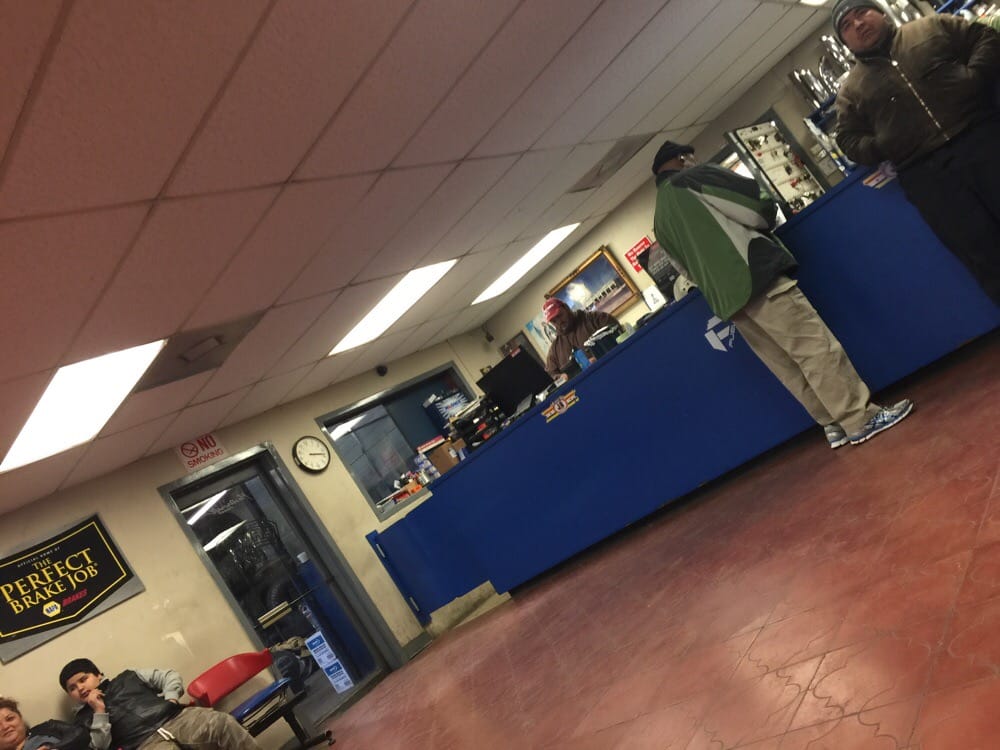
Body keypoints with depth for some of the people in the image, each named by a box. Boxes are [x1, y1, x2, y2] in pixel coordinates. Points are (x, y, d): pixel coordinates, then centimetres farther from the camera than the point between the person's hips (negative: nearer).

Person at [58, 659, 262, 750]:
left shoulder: (127, 677, 28)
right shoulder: (85, 718, 24)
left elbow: (170, 676, 24)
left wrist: (171, 699, 6)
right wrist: (99, 712, 1)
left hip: (176, 718, 2)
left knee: (222, 722, -29)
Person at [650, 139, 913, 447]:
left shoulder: (660, 220, 21)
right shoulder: (694, 178, 2)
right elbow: (752, 205, 0)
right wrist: (768, 217, 21)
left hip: (725, 297, 8)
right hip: (752, 274, -8)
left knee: (788, 367, 11)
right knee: (816, 346, -5)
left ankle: (836, 424, 15)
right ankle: (862, 419, -4)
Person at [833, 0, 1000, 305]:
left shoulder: (934, 26, 17)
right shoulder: (851, 90, 16)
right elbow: (848, 140, 14)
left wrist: (973, 77, -3)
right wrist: (882, 147, -5)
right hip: (926, 175, 0)